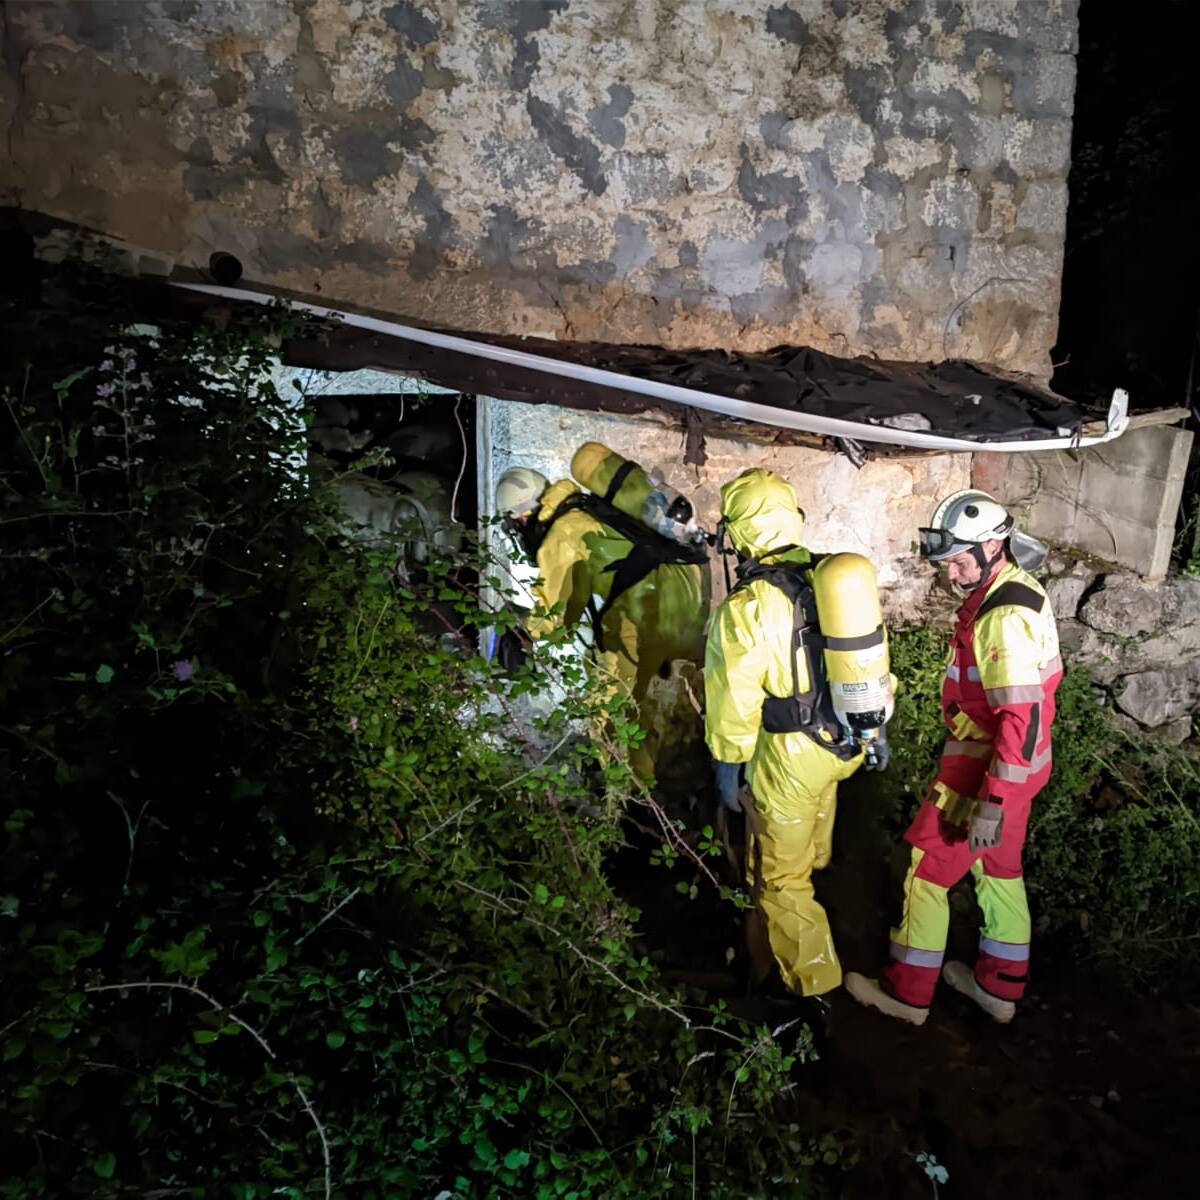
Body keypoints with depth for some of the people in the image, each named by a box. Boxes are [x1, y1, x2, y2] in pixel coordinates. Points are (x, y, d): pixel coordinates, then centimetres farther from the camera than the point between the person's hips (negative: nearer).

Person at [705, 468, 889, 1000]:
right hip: (844, 741, 8)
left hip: (790, 756, -8)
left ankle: (813, 980, 27)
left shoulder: (746, 609, -23)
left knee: (779, 876, 12)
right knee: (808, 851, 27)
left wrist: (727, 770, -6)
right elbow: (873, 657, 8)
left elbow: (734, 702, -19)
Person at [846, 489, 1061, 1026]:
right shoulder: (1015, 590, 5)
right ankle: (999, 987, 37)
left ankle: (907, 992, 20)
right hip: (1006, 763, 10)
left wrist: (993, 803, -27)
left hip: (984, 772, -10)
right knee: (1000, 870, 21)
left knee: (927, 872, 4)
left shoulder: (1005, 618, -27)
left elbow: (1023, 720, -30)